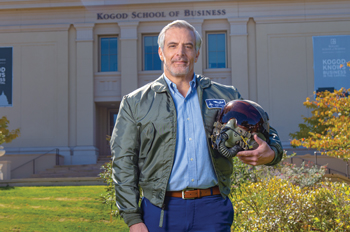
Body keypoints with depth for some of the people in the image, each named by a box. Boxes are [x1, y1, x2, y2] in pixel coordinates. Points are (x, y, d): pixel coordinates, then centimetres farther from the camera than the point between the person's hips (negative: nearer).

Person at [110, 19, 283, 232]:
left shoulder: (226, 96, 12)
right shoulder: (136, 103, 8)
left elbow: (264, 133, 19)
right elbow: (123, 162, 4)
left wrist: (270, 154, -6)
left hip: (212, 209, 1)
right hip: (162, 211, -1)